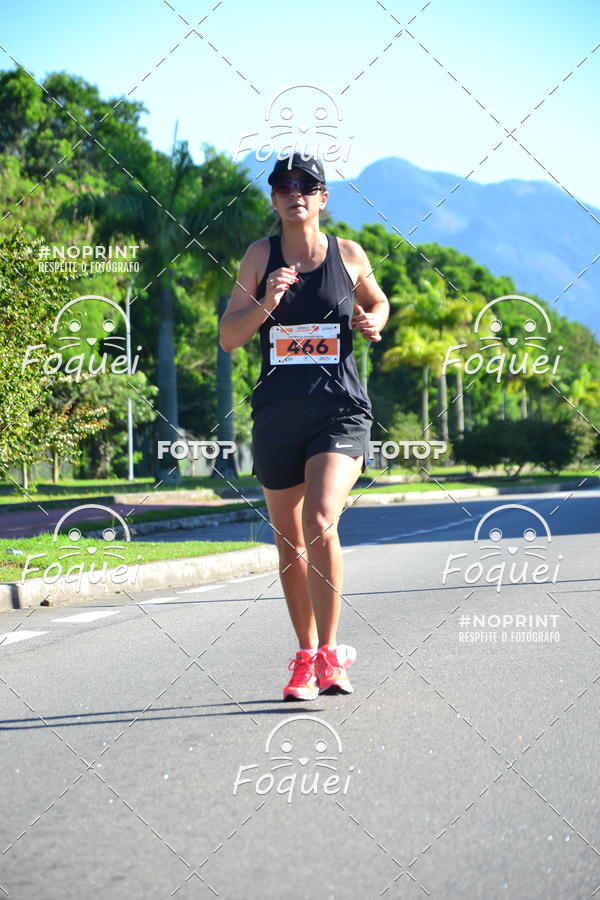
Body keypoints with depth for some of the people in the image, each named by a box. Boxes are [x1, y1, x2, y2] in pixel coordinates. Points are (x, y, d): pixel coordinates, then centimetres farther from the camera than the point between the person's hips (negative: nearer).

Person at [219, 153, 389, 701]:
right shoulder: (261, 256, 5)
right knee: (290, 543, 10)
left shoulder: (348, 255, 4)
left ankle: (330, 652, -11)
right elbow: (228, 337, 1)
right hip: (278, 417, 2)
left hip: (341, 413, -2)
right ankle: (306, 656, 26)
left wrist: (373, 322, 2)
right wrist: (266, 303, -15)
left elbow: (377, 302, 24)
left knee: (321, 523, -22)